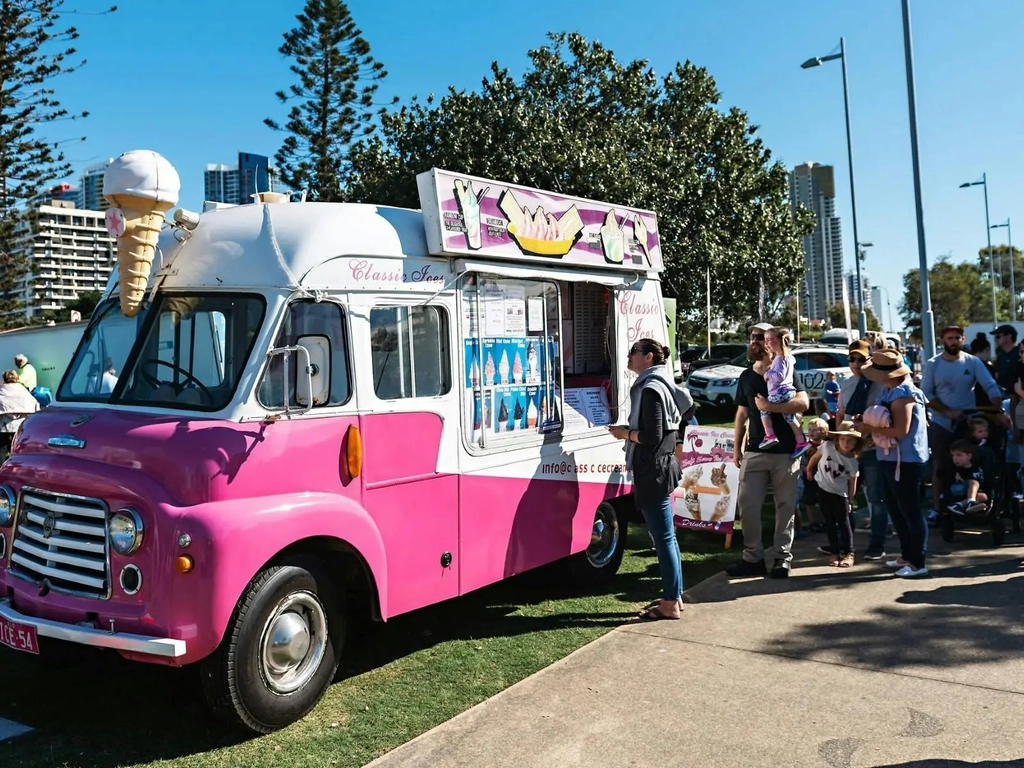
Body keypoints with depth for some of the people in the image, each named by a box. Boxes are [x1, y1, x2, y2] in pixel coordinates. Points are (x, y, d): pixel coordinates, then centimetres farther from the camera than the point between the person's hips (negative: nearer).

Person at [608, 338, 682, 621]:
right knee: (666, 536, 16)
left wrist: (626, 433, -8)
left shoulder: (650, 389, -16)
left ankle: (670, 604, 3)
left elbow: (652, 436, -21)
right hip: (660, 468, 11)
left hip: (653, 471, -11)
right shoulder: (657, 386, 15)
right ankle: (674, 595, 25)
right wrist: (629, 432, 11)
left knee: (663, 537, -4)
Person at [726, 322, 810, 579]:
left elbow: (803, 403, -18)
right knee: (747, 504, 0)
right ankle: (753, 557, 9)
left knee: (785, 506, 3)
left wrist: (768, 406, -19)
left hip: (785, 451, -4)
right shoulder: (746, 376, 11)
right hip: (754, 451, 4)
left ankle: (783, 557, 12)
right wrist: (736, 447, 9)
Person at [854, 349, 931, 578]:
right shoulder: (890, 390, 10)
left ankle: (918, 562, 6)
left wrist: (869, 428, -20)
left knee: (909, 510, -2)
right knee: (896, 509, 19)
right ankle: (907, 555, 31)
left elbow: (901, 430, -27)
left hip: (905, 461, -11)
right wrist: (867, 422, 1)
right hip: (891, 458, 11)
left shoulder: (902, 394, -21)